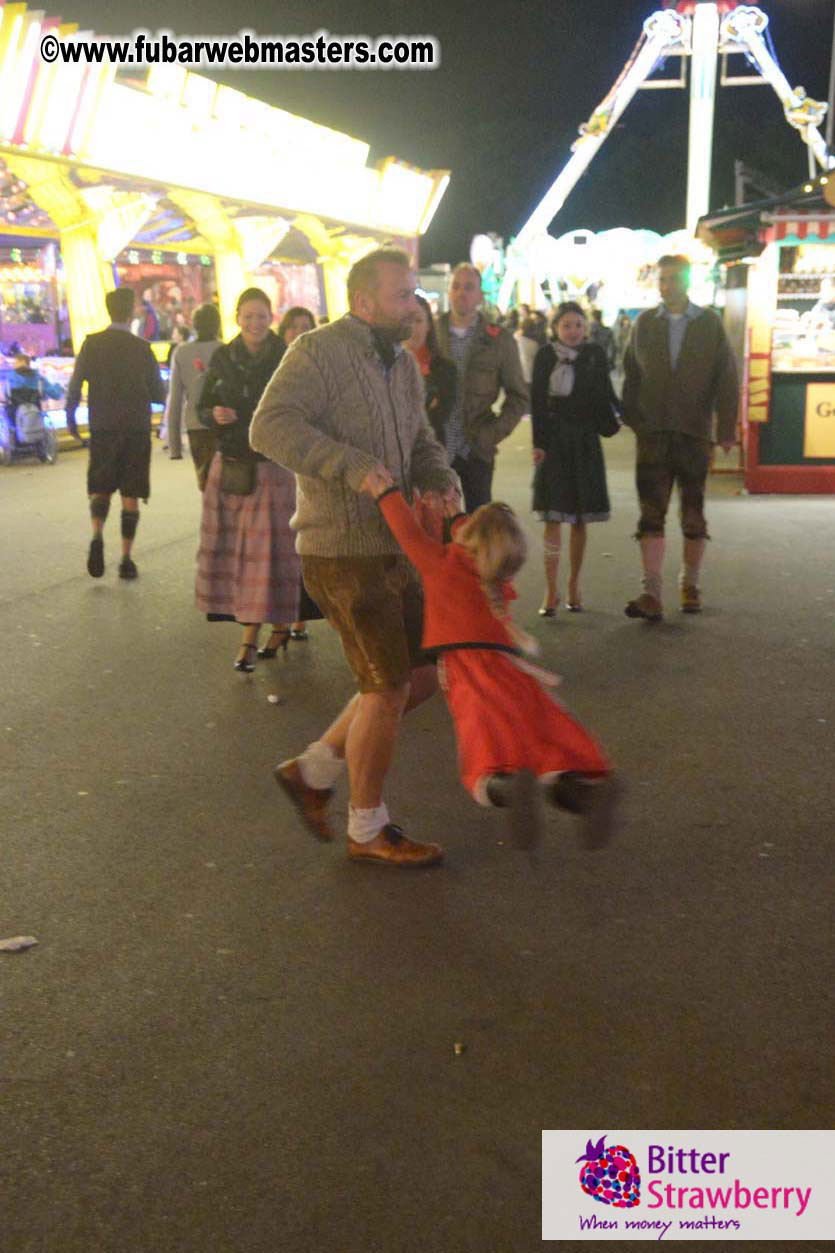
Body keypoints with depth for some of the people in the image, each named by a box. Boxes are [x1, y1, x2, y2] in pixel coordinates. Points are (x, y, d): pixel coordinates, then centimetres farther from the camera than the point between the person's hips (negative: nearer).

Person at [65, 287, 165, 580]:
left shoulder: (92, 344, -2)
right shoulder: (142, 348, -4)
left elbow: (75, 386, -4)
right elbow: (159, 395, 1)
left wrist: (70, 417, 10)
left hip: (102, 428, 1)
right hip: (136, 430, -1)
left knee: (100, 489, 14)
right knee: (130, 496, 5)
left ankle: (97, 536, -12)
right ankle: (126, 559, 2)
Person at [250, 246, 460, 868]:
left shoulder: (404, 365, 14)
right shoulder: (319, 352, -12)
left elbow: (422, 444, 19)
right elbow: (272, 427, -25)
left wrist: (443, 484, -3)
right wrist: (357, 469, -31)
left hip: (394, 548, 9)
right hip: (344, 553, -9)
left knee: (421, 677, 13)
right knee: (388, 687, -2)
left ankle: (313, 770, 26)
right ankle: (368, 829, 16)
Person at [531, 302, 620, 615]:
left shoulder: (595, 354, 5)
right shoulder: (546, 356, -1)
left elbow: (604, 395, 12)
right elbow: (537, 401, -3)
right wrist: (538, 443, -9)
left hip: (586, 441, 2)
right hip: (555, 440, -2)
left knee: (580, 519, 7)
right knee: (553, 518, -6)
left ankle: (574, 586, 20)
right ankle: (551, 592, -3)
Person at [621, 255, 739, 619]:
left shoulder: (710, 323, 3)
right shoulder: (644, 323, 8)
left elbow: (726, 376, 1)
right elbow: (631, 374, 9)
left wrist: (727, 427, -4)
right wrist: (631, 418, 0)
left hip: (695, 431, 0)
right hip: (654, 430, 1)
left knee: (694, 513, 8)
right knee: (651, 513, -7)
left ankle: (690, 585, 23)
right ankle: (651, 593, -9)